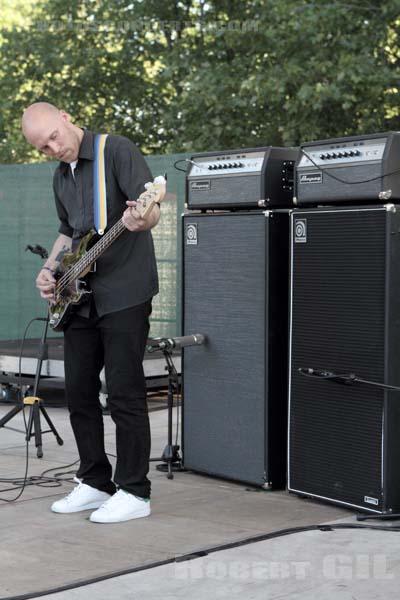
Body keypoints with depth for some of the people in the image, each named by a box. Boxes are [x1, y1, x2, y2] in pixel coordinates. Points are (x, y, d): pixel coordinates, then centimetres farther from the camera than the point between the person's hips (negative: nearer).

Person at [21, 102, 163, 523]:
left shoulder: (117, 151, -9)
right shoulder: (60, 177, 15)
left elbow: (152, 209, -19)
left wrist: (140, 221, -41)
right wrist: (50, 268, 10)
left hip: (124, 294, -8)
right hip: (80, 298, 8)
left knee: (124, 393, -6)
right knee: (78, 391, 10)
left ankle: (133, 492, 3)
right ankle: (95, 482, 23)